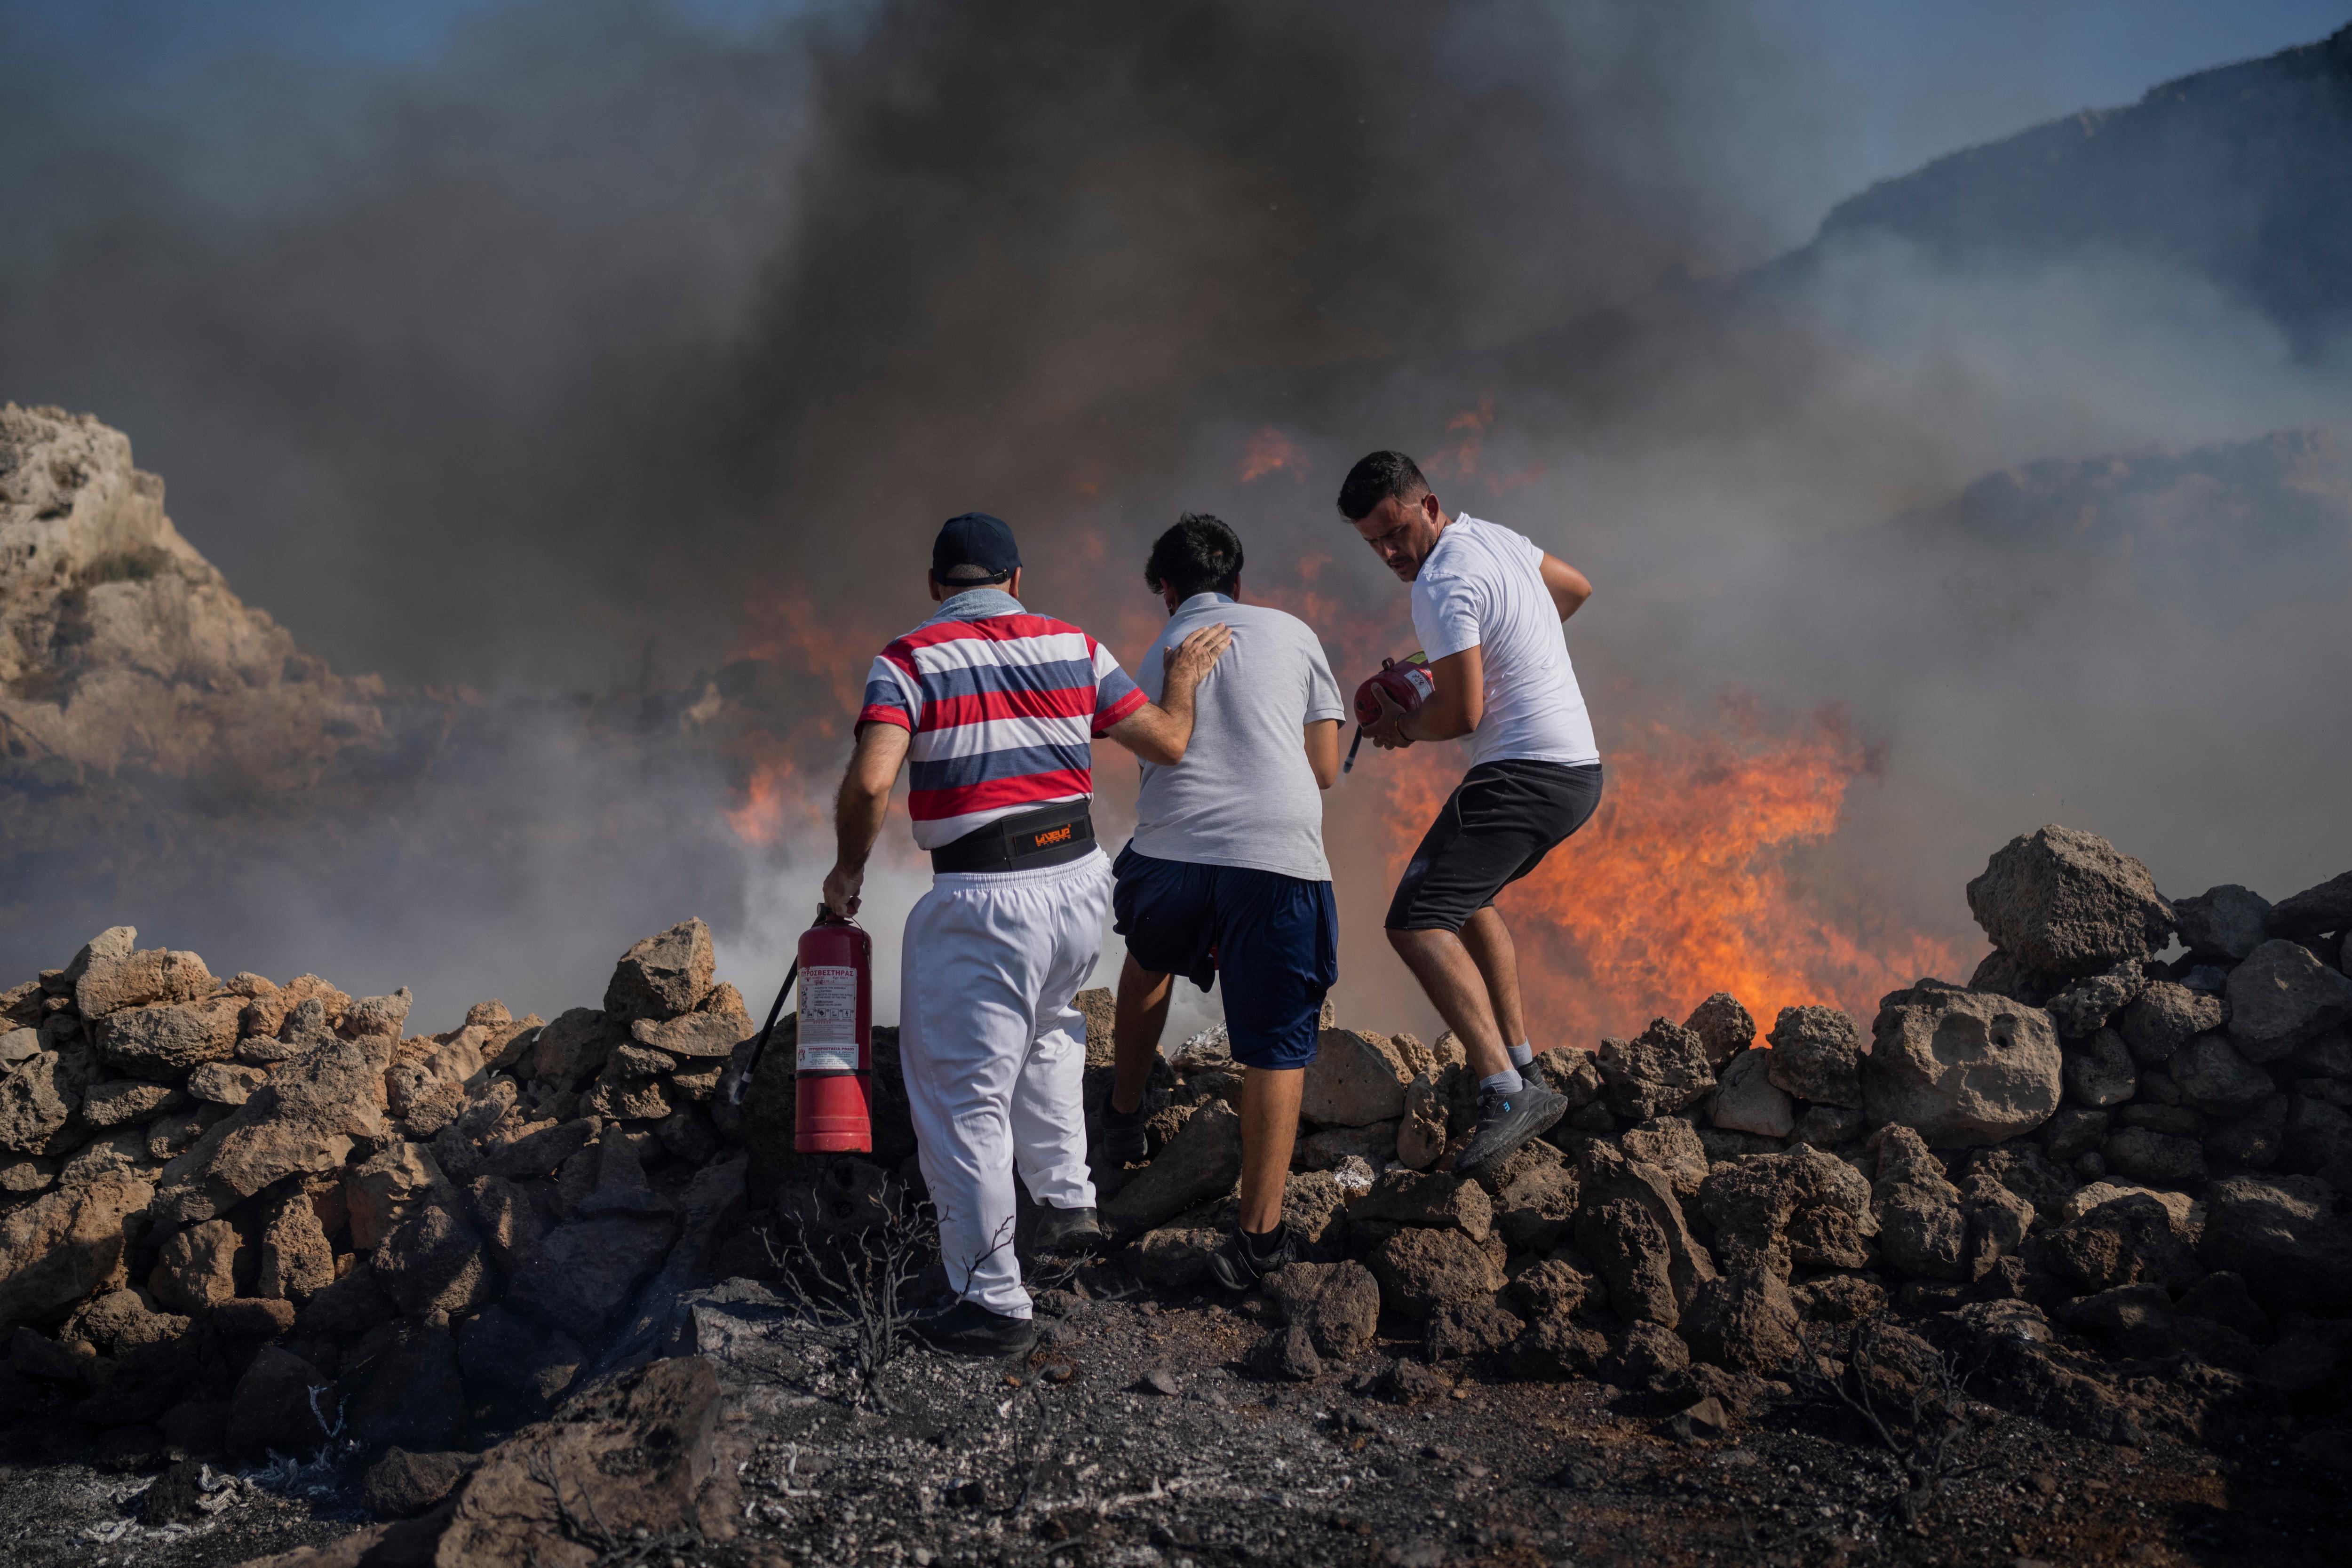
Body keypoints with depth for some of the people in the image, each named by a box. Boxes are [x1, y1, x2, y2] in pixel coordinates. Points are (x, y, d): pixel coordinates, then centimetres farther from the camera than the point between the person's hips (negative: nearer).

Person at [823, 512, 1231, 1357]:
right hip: (1080, 881, 6)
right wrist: (1184, 679, 30)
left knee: (964, 1098, 2)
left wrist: (849, 869, -3)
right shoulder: (1073, 647, 7)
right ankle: (1069, 1199, 32)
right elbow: (1168, 742, 11)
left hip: (984, 900, -5)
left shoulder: (909, 661, -5)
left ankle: (994, 1301, 4)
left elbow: (869, 782, -19)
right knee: (1044, 1033, 34)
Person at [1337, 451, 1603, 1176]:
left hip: (1522, 775, -11)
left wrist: (1402, 724, 1)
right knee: (1466, 896, 29)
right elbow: (1576, 587, 30)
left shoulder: (1444, 586, -16)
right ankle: (1523, 1066, 24)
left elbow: (1462, 713, -19)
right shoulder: (1495, 538, 13)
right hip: (1579, 768, 11)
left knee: (1417, 923, -17)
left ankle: (1506, 1093, -30)